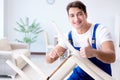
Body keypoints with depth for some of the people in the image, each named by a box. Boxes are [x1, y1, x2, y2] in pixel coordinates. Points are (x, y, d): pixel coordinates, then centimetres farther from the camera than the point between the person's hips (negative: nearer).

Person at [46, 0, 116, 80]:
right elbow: (49, 60, -6)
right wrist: (51, 55, -30)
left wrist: (94, 52, -54)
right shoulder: (69, 36, -7)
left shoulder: (100, 30, -20)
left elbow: (112, 57, -33)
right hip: (81, 73, 4)